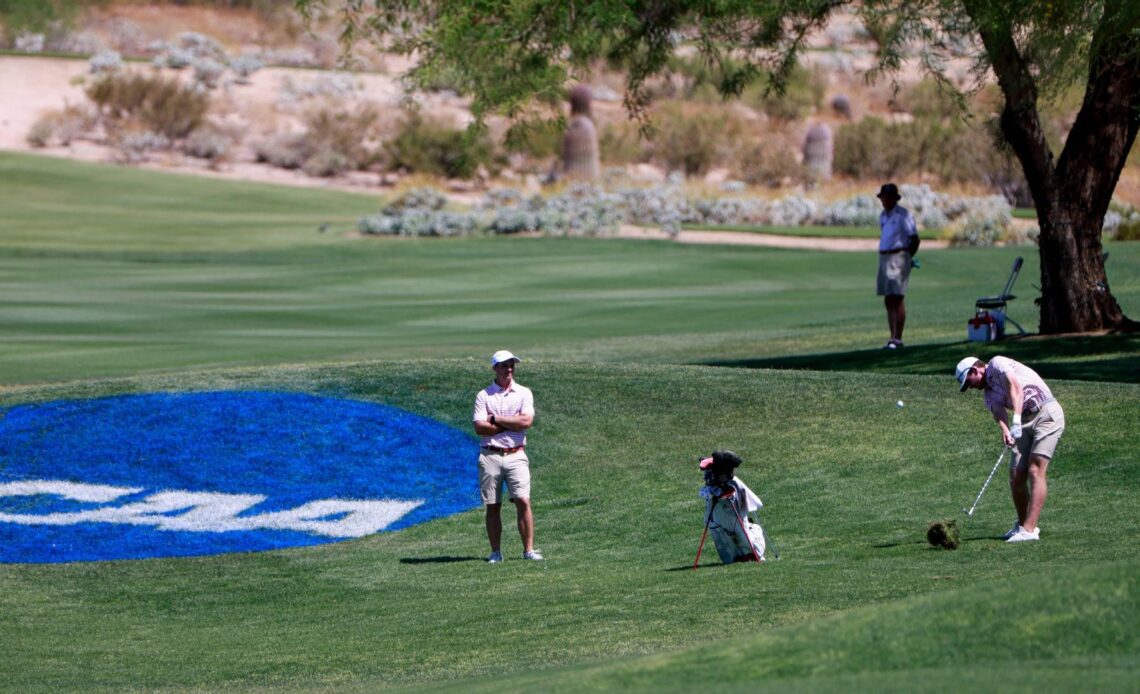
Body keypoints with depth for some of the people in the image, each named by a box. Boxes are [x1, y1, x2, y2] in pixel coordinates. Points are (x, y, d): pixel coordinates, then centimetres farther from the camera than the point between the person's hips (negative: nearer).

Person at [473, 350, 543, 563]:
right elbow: (480, 427, -7)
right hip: (490, 456, 0)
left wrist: (496, 420, -5)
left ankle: (529, 549, -8)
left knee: (523, 501, -11)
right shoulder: (484, 395, 6)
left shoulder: (523, 393, 8)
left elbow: (526, 421, -8)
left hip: (516, 455, 0)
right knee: (492, 506, 2)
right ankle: (495, 552, 8)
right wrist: (512, 424, -7)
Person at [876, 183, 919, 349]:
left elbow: (914, 239, -8)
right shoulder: (883, 215, 17)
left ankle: (898, 339, -12)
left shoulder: (903, 214, -7)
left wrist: (906, 258, -3)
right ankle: (893, 339, 11)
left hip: (898, 258, -8)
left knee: (897, 298, -12)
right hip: (884, 259, 8)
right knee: (888, 301, 8)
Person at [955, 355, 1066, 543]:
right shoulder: (989, 394, 16)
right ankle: (1022, 525, 21)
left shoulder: (997, 364, -4)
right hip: (1025, 422, 8)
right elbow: (998, 412, -4)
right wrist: (1005, 430, -27)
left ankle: (1029, 530, -20)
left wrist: (1016, 419, -32)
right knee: (1016, 475, 4)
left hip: (1047, 413, -8)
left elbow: (1015, 387, -20)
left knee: (1035, 470, -15)